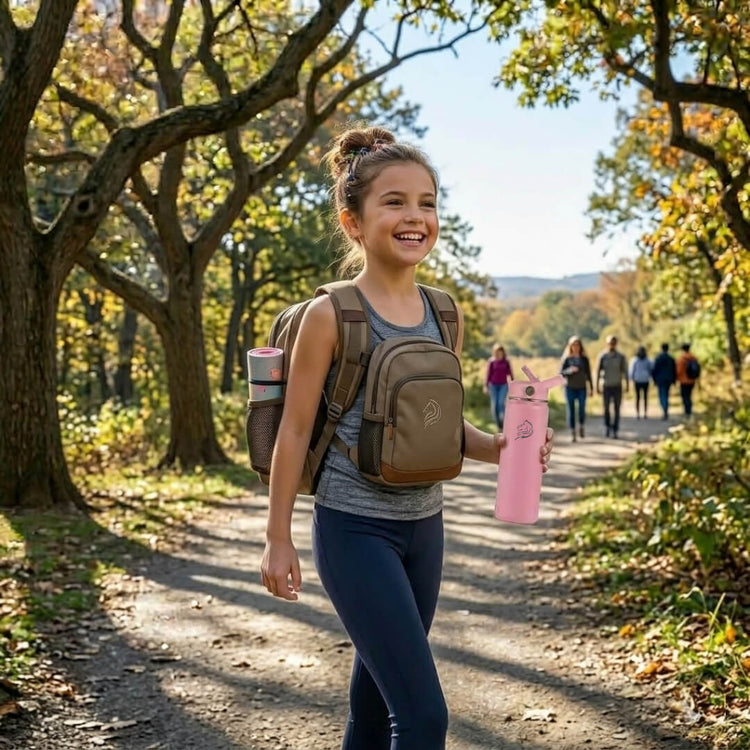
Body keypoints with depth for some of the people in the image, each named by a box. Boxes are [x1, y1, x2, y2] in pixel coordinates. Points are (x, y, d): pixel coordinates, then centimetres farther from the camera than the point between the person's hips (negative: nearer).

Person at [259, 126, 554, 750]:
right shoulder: (331, 314, -13)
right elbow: (295, 430, -8)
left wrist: (498, 447, -6)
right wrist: (278, 538, -6)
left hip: (425, 528, 6)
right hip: (355, 530, -6)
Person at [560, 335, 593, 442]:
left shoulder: (584, 359, 3)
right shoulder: (567, 359, 0)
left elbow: (588, 374, 7)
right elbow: (561, 373, -2)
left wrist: (591, 388, 6)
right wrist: (570, 370, -20)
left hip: (582, 388, 1)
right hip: (570, 388, -1)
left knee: (582, 410, -3)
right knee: (571, 410, -1)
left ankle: (581, 427, 24)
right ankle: (572, 432, 6)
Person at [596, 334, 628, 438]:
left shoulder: (621, 357, -2)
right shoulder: (602, 356, -2)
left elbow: (625, 372, 0)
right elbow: (598, 371, 1)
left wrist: (627, 385, -7)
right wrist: (597, 386, -2)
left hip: (617, 386, 0)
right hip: (606, 386, 0)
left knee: (616, 409, -2)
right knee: (606, 408, 3)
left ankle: (614, 431, 1)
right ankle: (607, 427, 24)